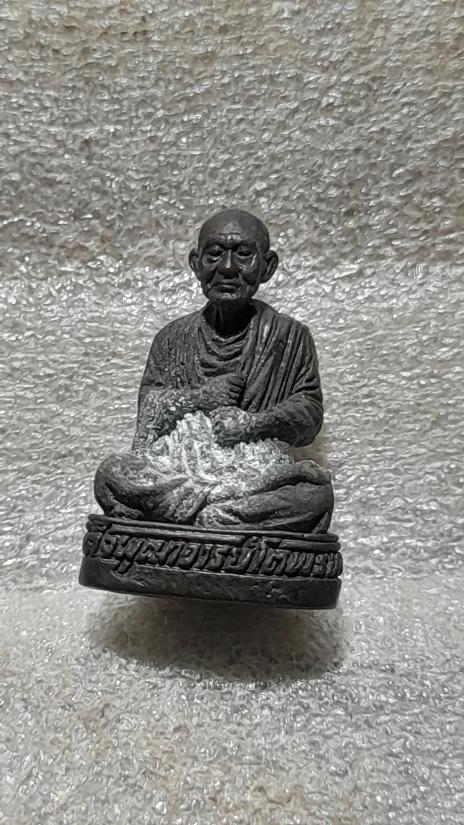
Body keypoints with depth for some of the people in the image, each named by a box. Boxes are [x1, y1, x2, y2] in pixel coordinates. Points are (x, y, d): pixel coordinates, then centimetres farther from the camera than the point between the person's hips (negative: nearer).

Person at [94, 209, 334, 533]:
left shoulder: (289, 335, 5)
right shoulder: (173, 338, 11)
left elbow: (310, 412, -1)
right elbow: (149, 414, 6)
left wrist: (255, 423, -19)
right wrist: (197, 399, -13)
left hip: (261, 475, -1)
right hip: (178, 470, 2)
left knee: (316, 492, -29)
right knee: (110, 473, -21)